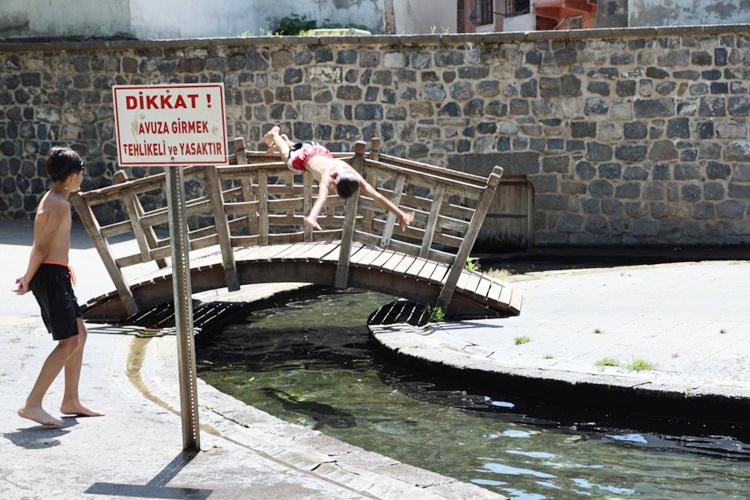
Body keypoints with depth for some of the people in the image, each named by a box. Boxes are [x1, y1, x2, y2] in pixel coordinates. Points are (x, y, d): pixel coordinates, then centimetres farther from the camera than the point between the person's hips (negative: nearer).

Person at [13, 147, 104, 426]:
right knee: (69, 342, -11)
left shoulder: (52, 199, 17)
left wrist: (30, 277, 11)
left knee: (80, 334, 15)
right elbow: (41, 247, -18)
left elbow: (41, 244, 15)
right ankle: (32, 405, -13)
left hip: (57, 275, 11)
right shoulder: (60, 205, -15)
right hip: (51, 275, -11)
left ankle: (71, 401, 22)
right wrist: (28, 280, -9)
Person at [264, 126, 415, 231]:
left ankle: (285, 139, 65)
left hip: (323, 153, 4)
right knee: (286, 155, 30)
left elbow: (377, 195, -43)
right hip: (304, 155, -4)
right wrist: (312, 217, -87)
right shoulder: (327, 178, -50)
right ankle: (274, 135, 57)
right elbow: (322, 196, -69)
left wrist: (400, 214, -50)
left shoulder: (354, 177, -39)